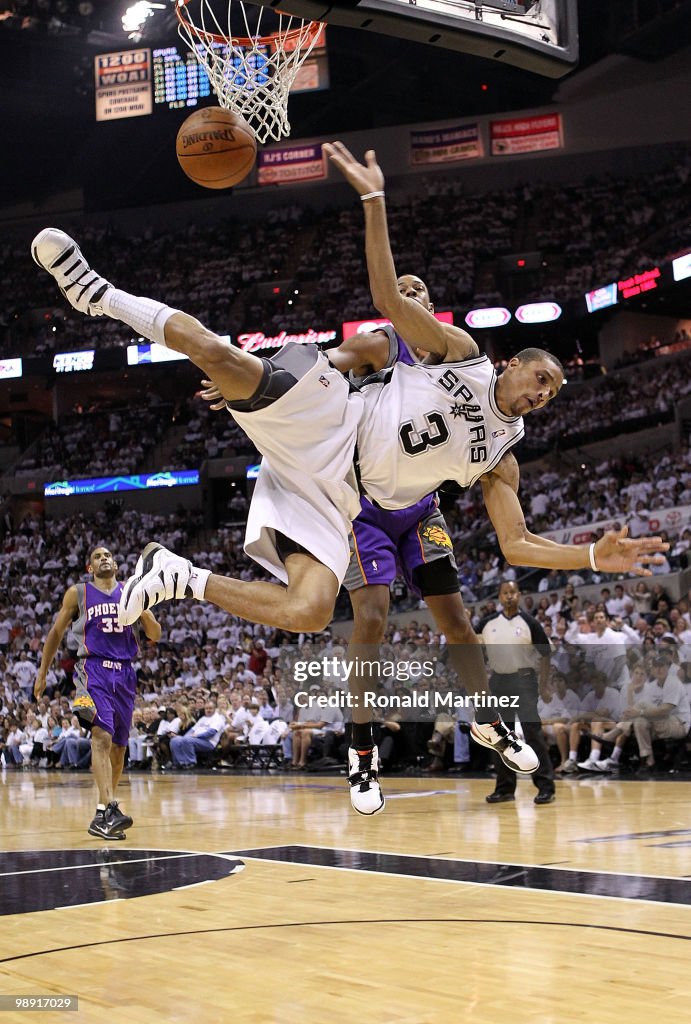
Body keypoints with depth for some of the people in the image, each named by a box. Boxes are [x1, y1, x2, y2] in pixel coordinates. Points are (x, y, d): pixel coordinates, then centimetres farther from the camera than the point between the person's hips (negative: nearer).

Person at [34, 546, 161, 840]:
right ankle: (109, 809, -35)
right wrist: (42, 674, 12)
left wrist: (142, 608, -8)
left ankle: (102, 815, 20)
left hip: (124, 673, 4)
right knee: (102, 736, -23)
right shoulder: (77, 593, 7)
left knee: (118, 746, 7)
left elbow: (155, 635, 11)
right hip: (93, 669, -4)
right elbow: (56, 633, 14)